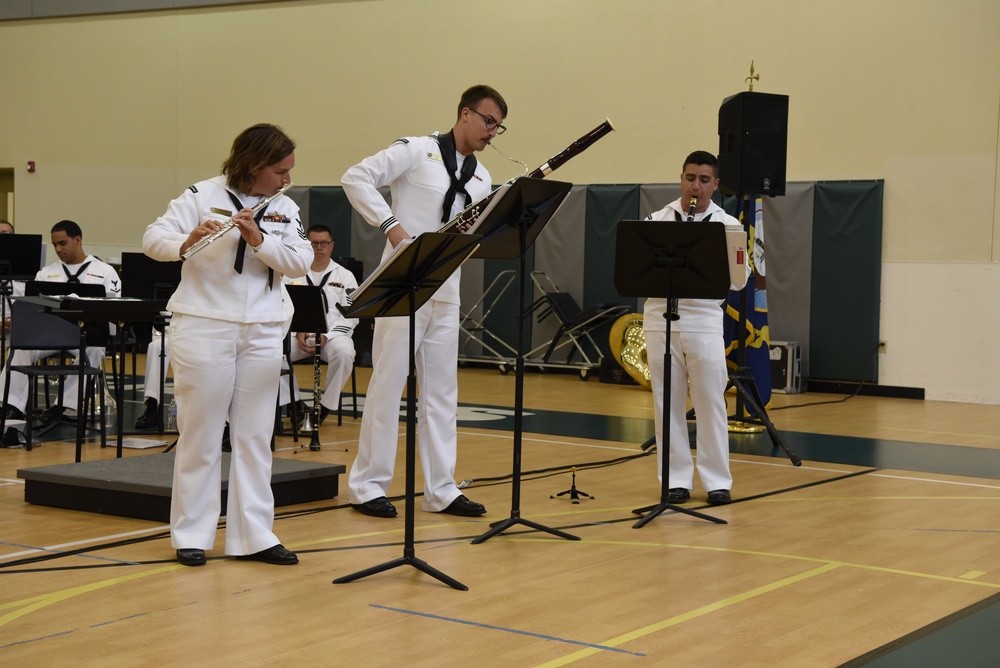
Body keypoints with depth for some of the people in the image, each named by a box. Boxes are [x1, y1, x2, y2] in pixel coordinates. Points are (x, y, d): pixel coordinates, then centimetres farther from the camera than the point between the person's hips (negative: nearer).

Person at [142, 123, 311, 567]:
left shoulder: (286, 210, 8)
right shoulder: (203, 197, -5)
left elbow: (300, 263, -4)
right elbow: (153, 239, -11)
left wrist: (259, 238, -19)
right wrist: (188, 242, -31)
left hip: (262, 334, 4)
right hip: (204, 327, -4)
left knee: (254, 435, 7)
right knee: (201, 433, 3)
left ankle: (254, 535, 13)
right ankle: (191, 535, 13)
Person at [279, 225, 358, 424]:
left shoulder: (345, 276, 8)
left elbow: (351, 316, 0)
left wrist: (326, 336, -14)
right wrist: (297, 333, -13)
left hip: (334, 333, -1)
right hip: (298, 334, 1)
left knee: (344, 353, -37)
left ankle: (327, 405, -16)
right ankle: (291, 403, -12)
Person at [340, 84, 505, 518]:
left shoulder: (481, 179, 14)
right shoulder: (416, 151, -5)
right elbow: (355, 178, -11)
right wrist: (390, 225, -19)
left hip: (446, 292, 7)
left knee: (442, 388, 8)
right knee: (389, 381, -2)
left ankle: (440, 490, 13)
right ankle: (367, 484, 6)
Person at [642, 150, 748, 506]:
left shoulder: (727, 226, 3)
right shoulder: (657, 220, 6)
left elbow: (739, 282, -1)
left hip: (705, 320, -1)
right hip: (661, 318, 1)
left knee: (711, 402, -1)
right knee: (668, 402, 5)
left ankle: (717, 480, 8)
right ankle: (676, 479, 12)